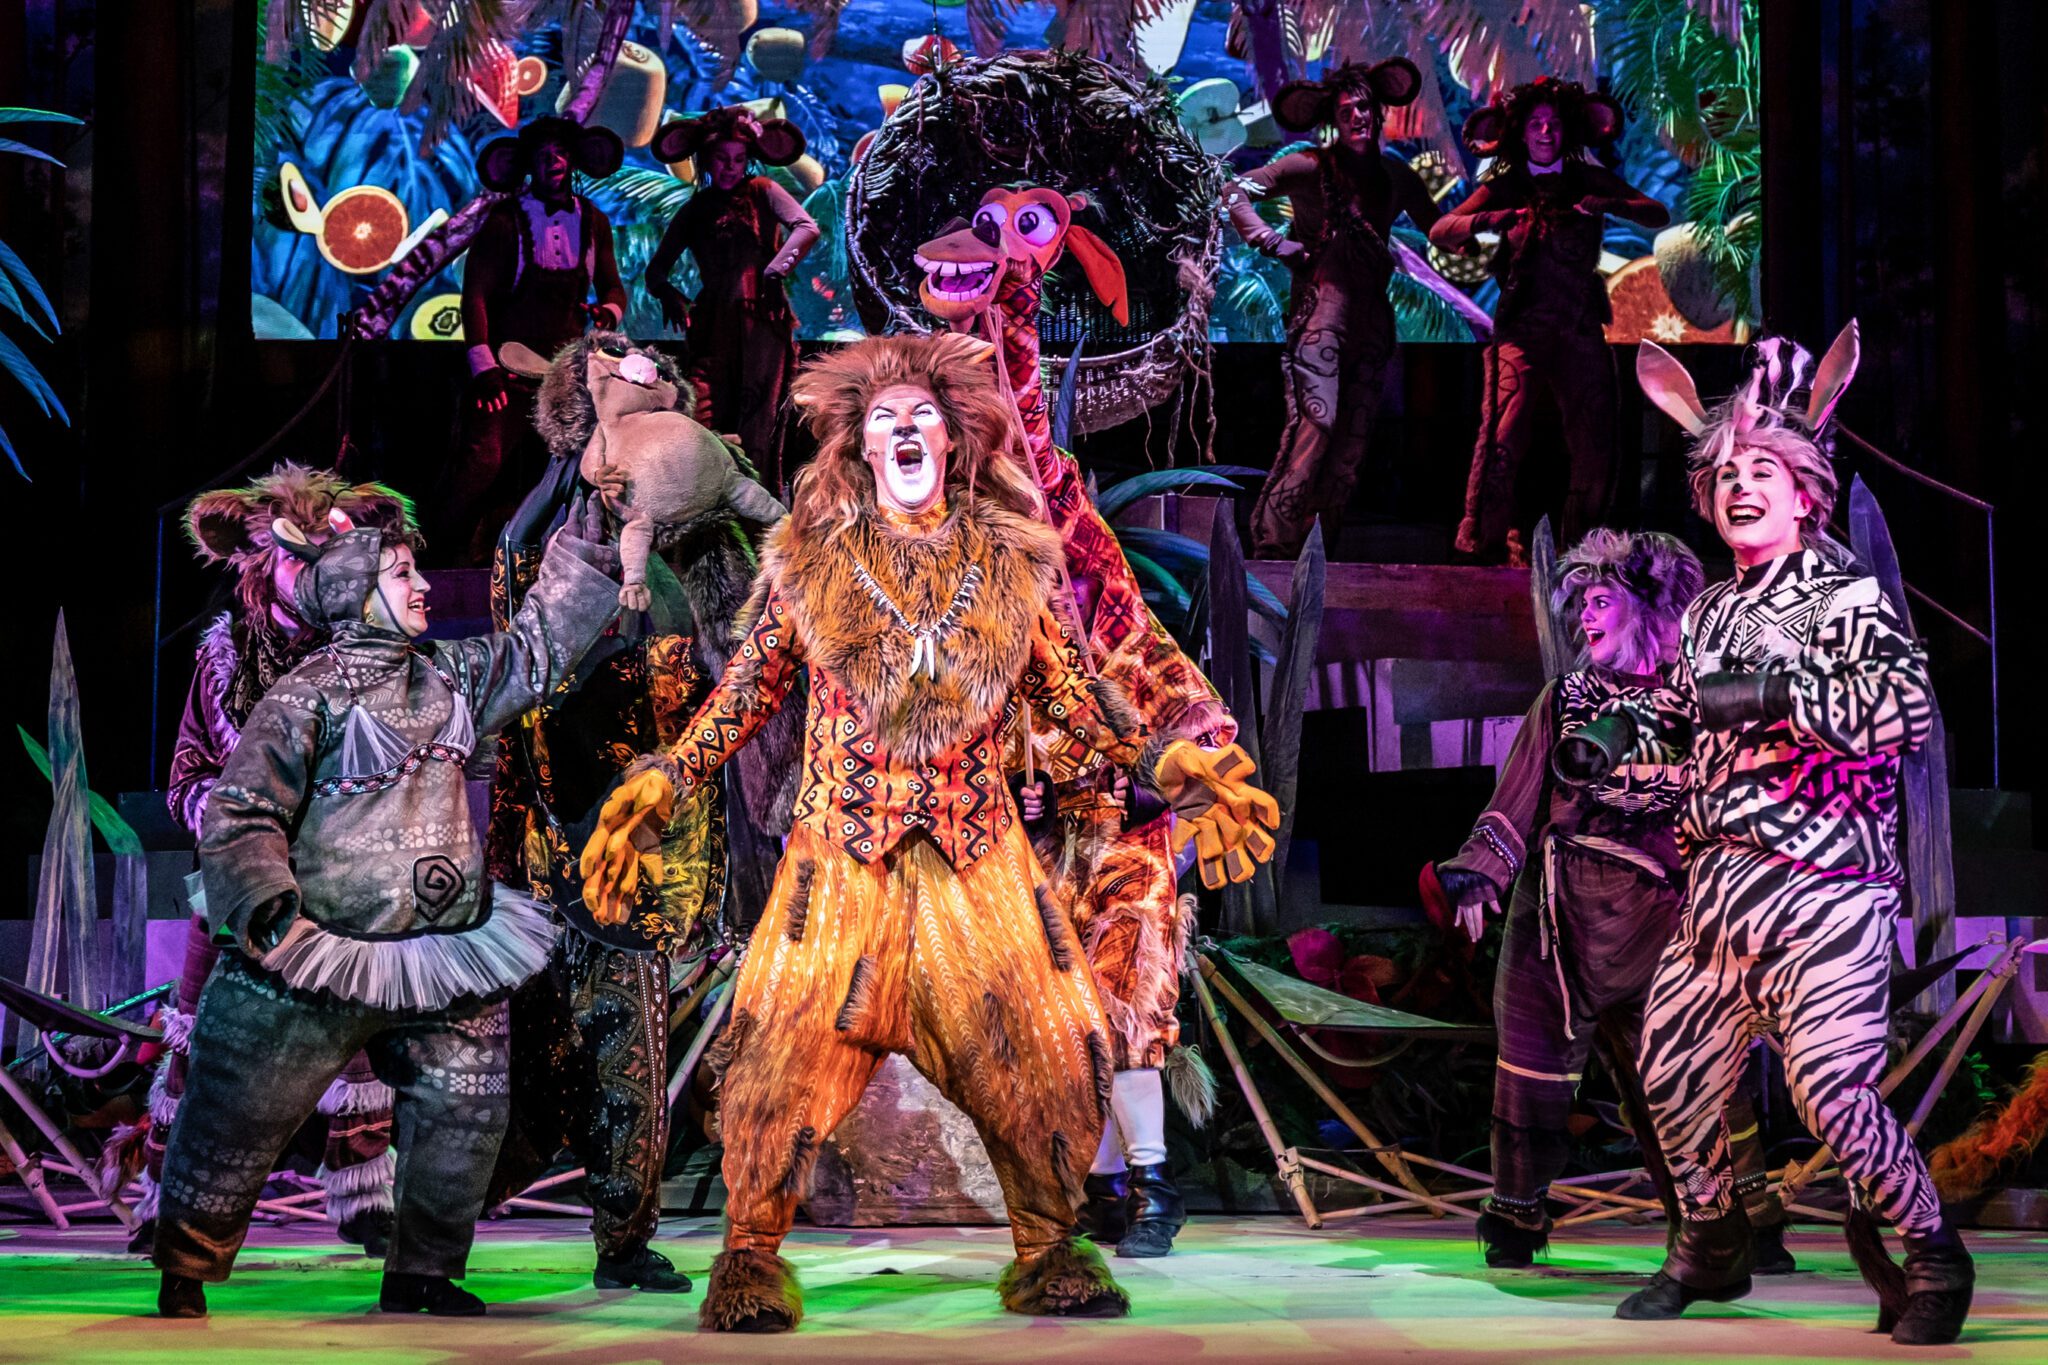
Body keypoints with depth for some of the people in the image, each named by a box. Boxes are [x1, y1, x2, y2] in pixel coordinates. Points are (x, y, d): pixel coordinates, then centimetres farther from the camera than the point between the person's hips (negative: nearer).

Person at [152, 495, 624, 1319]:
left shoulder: (448, 679, 13)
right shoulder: (306, 696, -8)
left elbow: (538, 648, 24)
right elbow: (240, 816, -11)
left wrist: (585, 555, 21)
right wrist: (268, 909, -24)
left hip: (445, 961, 6)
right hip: (321, 960, -6)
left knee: (464, 1119, 6)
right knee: (238, 1129, 1)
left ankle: (421, 1280, 22)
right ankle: (182, 1284, 18)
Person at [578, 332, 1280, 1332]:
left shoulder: (1010, 557, 9)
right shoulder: (806, 555, 5)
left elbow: (1063, 689, 17)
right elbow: (748, 689, 9)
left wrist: (1162, 764, 11)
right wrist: (659, 785, 1)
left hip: (978, 851, 2)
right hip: (844, 851, -2)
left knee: (1043, 1049, -2)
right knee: (788, 1046, -10)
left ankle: (1045, 1253, 16)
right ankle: (752, 1256, 7)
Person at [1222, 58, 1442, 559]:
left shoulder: (1397, 177, 14)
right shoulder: (1310, 168, -1)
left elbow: (1438, 229, 27)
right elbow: (1236, 193, -4)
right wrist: (1275, 243, -9)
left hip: (1371, 313, 6)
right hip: (1321, 306, -6)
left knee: (1354, 436, 1)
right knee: (1315, 422, -18)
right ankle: (1273, 542, -17)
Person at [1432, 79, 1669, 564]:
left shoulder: (1587, 179, 11)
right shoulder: (1504, 186, 8)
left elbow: (1658, 215, 5)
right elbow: (1439, 232, -1)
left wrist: (1611, 206, -15)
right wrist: (1488, 221, -20)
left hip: (1581, 328, 2)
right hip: (1522, 326, -2)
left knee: (1595, 452, 0)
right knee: (1503, 437, -20)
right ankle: (1485, 542, -15)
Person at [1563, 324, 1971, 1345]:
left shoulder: (1847, 597, -6)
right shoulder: (1713, 613, 15)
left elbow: (1906, 703, -24)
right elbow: (1676, 726, 29)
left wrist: (1774, 694, -23)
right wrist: (1608, 744, 10)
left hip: (1822, 890, -8)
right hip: (1717, 886, 8)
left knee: (1831, 1091, -16)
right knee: (1673, 1074, 12)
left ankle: (1931, 1261, 6)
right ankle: (1710, 1250, 35)